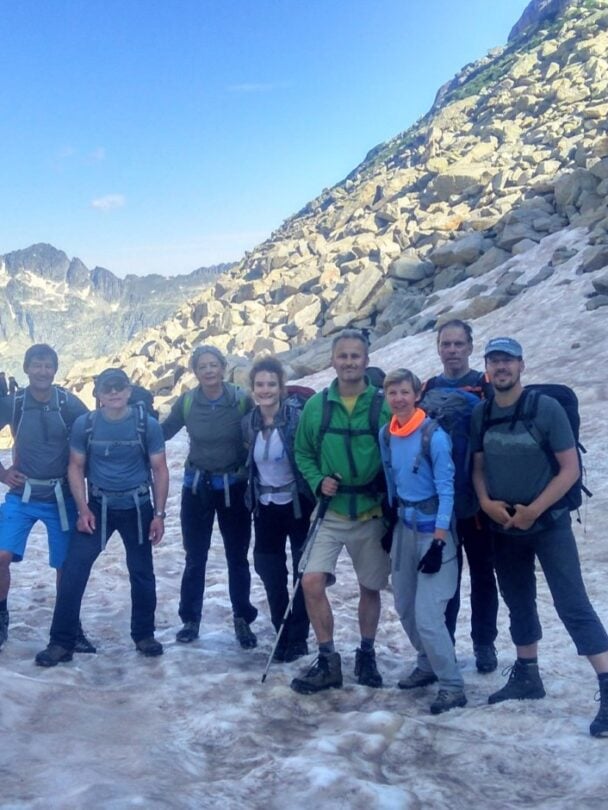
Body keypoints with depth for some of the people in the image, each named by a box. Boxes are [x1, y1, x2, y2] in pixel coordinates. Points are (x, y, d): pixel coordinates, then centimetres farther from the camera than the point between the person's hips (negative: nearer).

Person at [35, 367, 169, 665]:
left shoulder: (147, 424, -10)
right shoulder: (84, 424, -7)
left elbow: (159, 470, -3)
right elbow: (76, 468, 1)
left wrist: (159, 514, -6)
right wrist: (83, 509, -8)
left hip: (137, 507, 0)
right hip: (97, 506, 0)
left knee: (142, 573, 10)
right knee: (73, 572, -7)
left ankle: (144, 634, 28)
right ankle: (61, 642, 1)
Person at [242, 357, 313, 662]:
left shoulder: (297, 416, -15)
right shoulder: (248, 422, 1)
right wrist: (252, 496, 15)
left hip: (298, 504, -5)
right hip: (266, 507, 5)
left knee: (303, 572, 5)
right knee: (270, 573, 10)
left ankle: (298, 637, 18)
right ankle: (283, 634, 24)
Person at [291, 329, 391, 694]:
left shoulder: (383, 404, -7)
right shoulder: (316, 405, 0)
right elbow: (303, 452, 9)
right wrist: (318, 481, -9)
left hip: (371, 513, -1)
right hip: (329, 512, 1)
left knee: (371, 588, 12)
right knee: (312, 582, -12)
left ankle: (366, 655, 34)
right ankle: (328, 661, 6)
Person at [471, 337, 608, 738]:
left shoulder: (546, 408, -13)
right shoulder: (481, 415, 1)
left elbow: (570, 469, -12)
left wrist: (533, 510, -17)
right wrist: (486, 502, -11)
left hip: (549, 523, -5)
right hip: (503, 527, 5)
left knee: (572, 604, -10)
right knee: (519, 602, 16)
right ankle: (527, 676, 31)